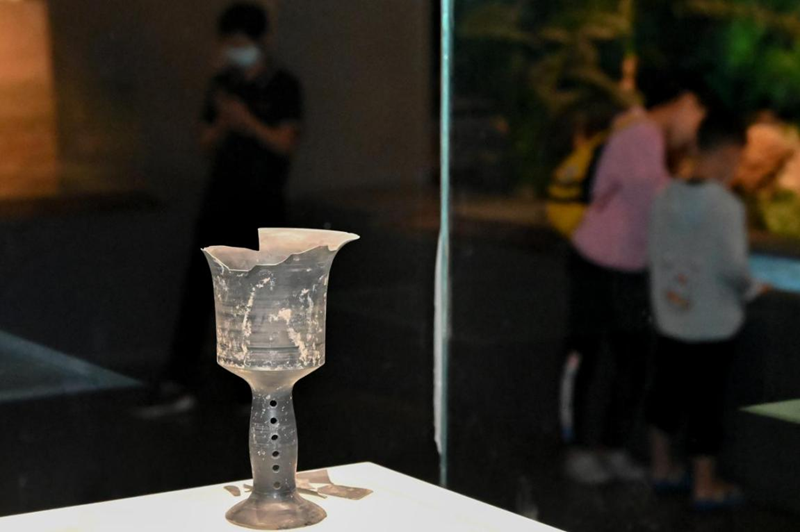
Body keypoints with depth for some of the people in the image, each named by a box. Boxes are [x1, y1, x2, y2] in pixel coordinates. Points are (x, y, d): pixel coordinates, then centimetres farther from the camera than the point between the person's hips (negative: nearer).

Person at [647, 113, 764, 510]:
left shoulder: (668, 197, -2)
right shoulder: (725, 205, -21)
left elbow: (654, 254, 4)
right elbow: (732, 266, -21)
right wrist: (750, 289, -2)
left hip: (669, 318, 6)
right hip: (712, 324, -6)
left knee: (666, 392, 19)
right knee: (705, 401, 6)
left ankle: (662, 469, 34)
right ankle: (706, 486, 19)